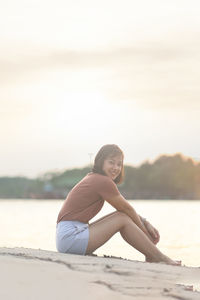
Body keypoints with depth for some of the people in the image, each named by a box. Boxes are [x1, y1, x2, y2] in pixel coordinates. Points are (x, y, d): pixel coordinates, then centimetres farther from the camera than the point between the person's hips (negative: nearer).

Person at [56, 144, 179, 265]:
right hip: (71, 237, -10)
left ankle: (151, 257, 6)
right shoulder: (103, 181, -13)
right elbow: (127, 209, -4)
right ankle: (160, 258, -2)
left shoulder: (94, 178, 16)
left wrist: (145, 223, 8)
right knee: (123, 219, -8)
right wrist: (145, 231, 8)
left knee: (122, 215, 8)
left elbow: (127, 208, 18)